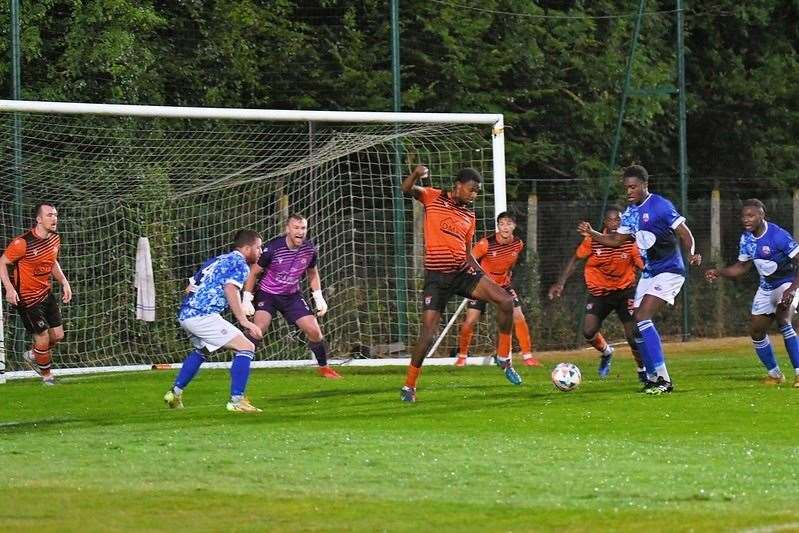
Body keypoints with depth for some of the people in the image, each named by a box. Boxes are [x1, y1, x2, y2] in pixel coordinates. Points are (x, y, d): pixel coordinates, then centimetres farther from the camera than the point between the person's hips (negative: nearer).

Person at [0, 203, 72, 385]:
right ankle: (47, 375, 20)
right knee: (43, 337, -4)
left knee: (57, 336, 10)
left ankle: (32, 355, 38)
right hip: (27, 298, -8)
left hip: (46, 293, 8)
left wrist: (64, 282, 7)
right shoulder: (23, 243, -23)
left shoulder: (55, 239, 1)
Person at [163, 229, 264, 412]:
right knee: (246, 348, -9)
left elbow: (190, 288, 25)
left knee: (201, 349, 36)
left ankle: (175, 392, 36)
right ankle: (236, 400, -18)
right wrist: (244, 321, -22)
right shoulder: (240, 263, -1)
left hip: (184, 314, 9)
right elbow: (230, 289, -19)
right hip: (203, 316, -9)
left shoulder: (215, 260, 25)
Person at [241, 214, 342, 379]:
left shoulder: (309, 249, -9)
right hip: (267, 294, -4)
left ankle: (324, 368, 21)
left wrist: (319, 298, 4)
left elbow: (312, 273, 11)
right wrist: (247, 299, -13)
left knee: (314, 331, -2)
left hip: (292, 296, 4)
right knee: (259, 328, -27)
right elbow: (254, 272, -11)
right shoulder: (273, 248, -23)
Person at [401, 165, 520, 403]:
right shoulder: (433, 198, 0)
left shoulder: (469, 216, 13)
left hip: (463, 272, 4)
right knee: (428, 334, -11)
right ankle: (408, 387, 5)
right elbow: (407, 189, -16)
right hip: (437, 276, -4)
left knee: (506, 300, -13)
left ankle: (504, 359, 2)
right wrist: (416, 174, -38)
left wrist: (477, 270, 1)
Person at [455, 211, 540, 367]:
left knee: (519, 317, -7)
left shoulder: (518, 244, -7)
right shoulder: (486, 243, -24)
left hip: (503, 285, 4)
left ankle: (527, 356, 4)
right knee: (470, 320, -10)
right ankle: (462, 356, 10)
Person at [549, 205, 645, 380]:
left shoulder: (629, 242, -15)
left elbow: (642, 266, -9)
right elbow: (575, 260, -1)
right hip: (599, 292, 1)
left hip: (625, 290, -1)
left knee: (633, 334, -12)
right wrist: (560, 283, -5)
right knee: (588, 332, -13)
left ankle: (643, 370, 13)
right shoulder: (593, 241, -13)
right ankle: (606, 352, 22)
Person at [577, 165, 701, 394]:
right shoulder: (630, 212, 10)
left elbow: (684, 232, -16)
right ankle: (653, 378, 15)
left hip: (669, 272, -9)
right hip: (649, 273, 9)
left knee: (642, 317, -21)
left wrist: (692, 254, -34)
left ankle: (663, 379, -20)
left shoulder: (660, 206, -14)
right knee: (638, 324, 5)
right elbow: (617, 240, 17)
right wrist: (592, 234, 2)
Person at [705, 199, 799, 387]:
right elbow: (742, 267, 10)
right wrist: (718, 272, -5)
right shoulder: (746, 239, -4)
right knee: (756, 330, 5)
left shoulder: (777, 236, -26)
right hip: (767, 286, 8)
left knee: (782, 318, -30)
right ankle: (774, 374, 24)